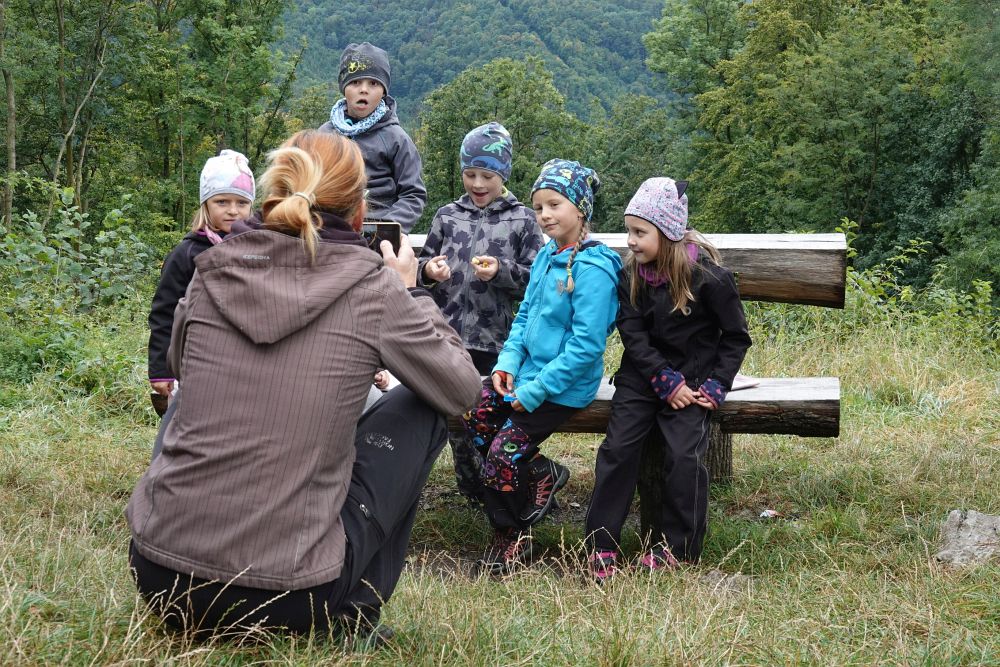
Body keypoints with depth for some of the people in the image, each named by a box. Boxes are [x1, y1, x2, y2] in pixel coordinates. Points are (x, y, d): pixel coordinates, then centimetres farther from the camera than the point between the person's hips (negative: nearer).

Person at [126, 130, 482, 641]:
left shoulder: (213, 272, 3)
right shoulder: (370, 287, -6)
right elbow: (462, 391, 5)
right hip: (287, 598, -4)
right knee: (422, 407, 15)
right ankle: (353, 613, 15)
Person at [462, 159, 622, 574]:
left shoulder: (593, 269, -21)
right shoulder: (547, 256, 6)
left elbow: (586, 346, -23)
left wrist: (536, 390, -21)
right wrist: (508, 361, -2)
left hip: (564, 386, -8)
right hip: (529, 369, 8)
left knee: (502, 455, -9)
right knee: (473, 418, -8)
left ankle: (513, 539, 16)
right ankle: (541, 474, 12)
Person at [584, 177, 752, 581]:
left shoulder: (708, 276, -12)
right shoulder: (632, 274, -2)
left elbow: (736, 336, -3)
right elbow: (633, 334, -5)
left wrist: (715, 386, -11)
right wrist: (666, 382, -15)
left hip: (693, 379, -3)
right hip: (643, 375, 3)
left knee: (684, 455, -18)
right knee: (617, 447, -12)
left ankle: (673, 547, -1)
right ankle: (602, 545, -5)